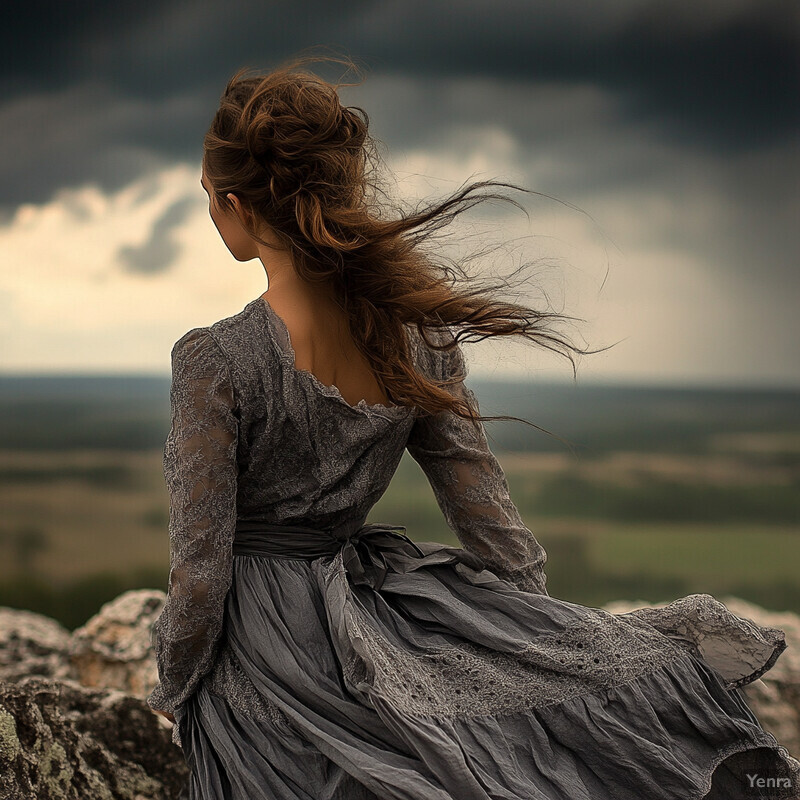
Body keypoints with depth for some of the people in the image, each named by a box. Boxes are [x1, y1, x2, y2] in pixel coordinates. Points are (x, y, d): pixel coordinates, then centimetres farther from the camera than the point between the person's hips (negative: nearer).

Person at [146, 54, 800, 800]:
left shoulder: (216, 362, -22)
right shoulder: (416, 328, -6)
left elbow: (200, 570, -18)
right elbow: (489, 518, 0)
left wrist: (175, 691, 0)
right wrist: (550, 647, 12)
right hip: (359, 593, 5)